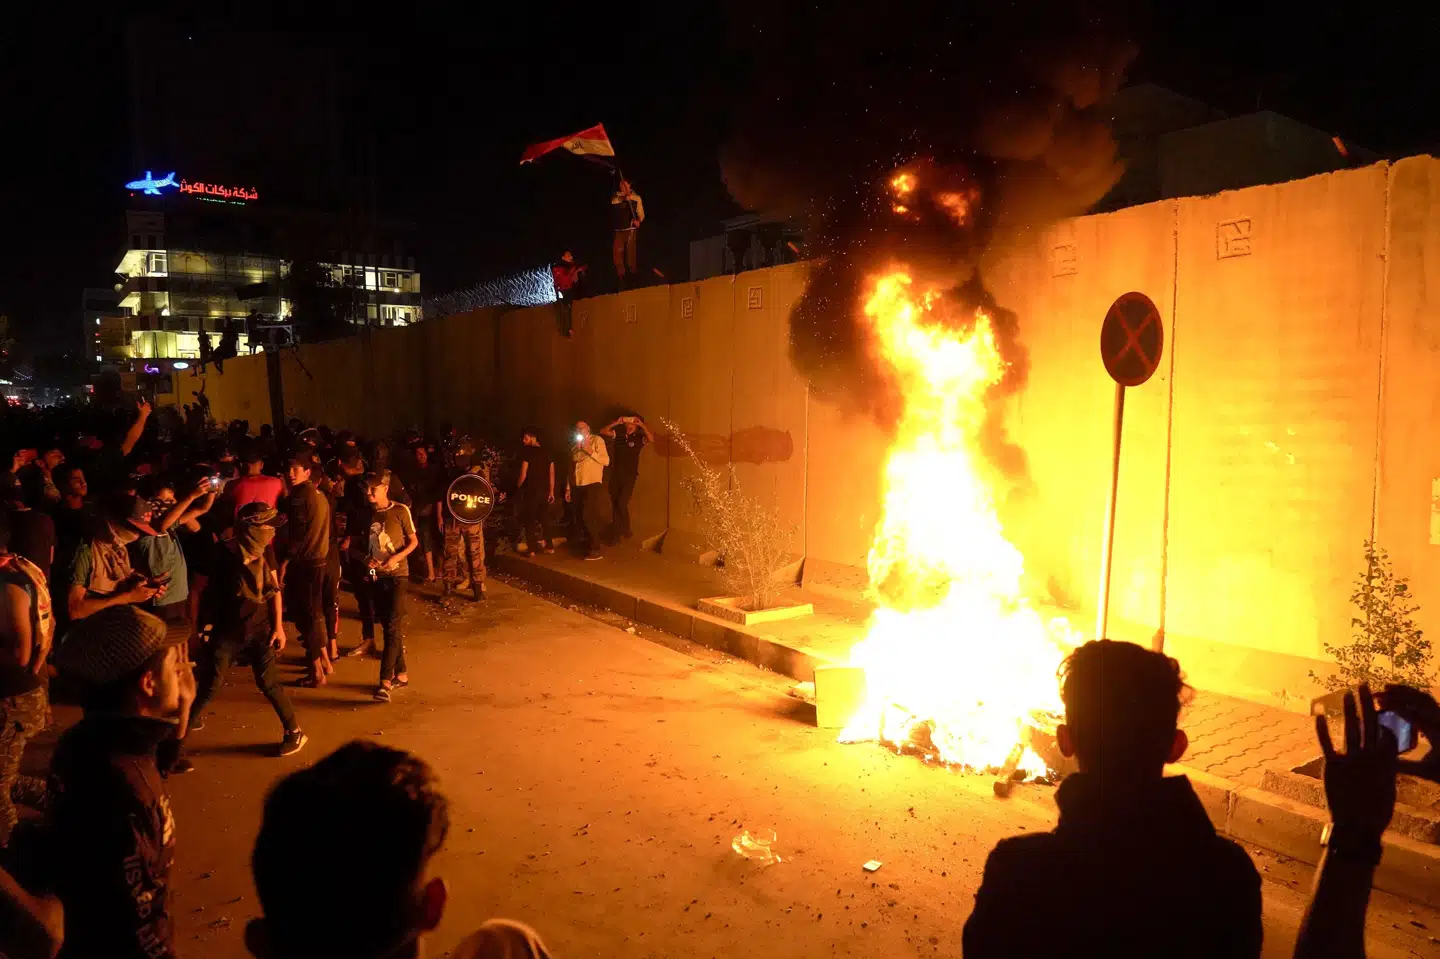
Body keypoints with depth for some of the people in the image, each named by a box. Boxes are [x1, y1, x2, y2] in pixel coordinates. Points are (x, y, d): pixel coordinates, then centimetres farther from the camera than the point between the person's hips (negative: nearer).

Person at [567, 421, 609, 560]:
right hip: (577, 485, 6)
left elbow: (606, 460, -10)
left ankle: (595, 550, -9)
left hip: (592, 484, -6)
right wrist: (568, 488, 17)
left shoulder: (597, 440, 1)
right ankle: (588, 546, 16)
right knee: (580, 518, 6)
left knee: (588, 517, -14)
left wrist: (590, 451, -19)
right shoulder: (575, 445, 19)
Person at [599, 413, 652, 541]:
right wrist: (616, 423, -9)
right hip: (615, 475, 4)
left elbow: (651, 439, -23)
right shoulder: (619, 434, 6)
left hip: (629, 476, -4)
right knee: (615, 503, 10)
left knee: (622, 503, -12)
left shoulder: (639, 437, -4)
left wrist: (642, 425, -24)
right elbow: (603, 432, 0)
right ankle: (617, 530, 24)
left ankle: (626, 529, 10)